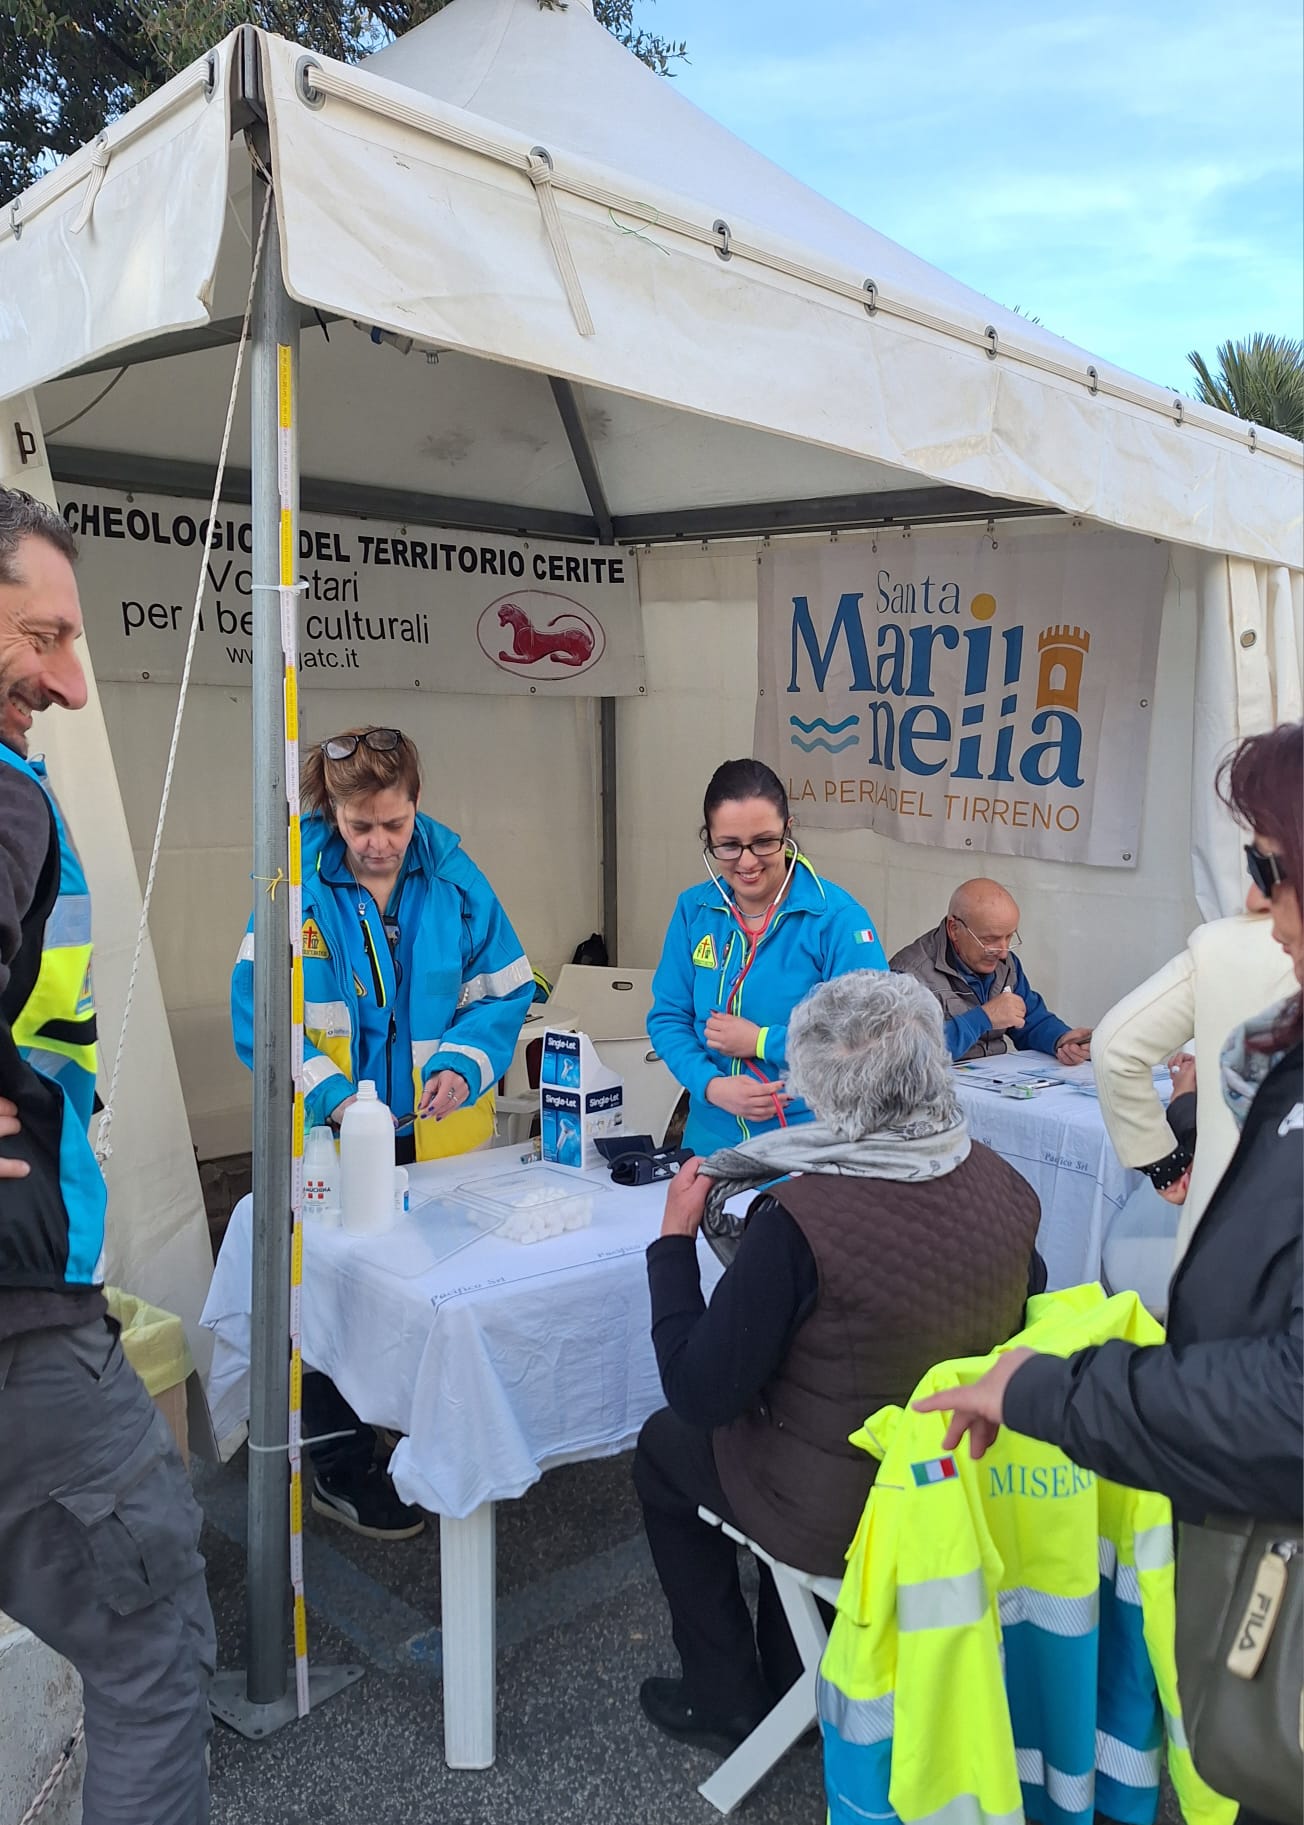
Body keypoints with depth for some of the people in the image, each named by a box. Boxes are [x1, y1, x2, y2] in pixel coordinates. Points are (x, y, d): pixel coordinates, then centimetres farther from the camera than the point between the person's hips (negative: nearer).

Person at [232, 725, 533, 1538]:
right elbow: (259, 1010, -13)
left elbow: (505, 989, -2)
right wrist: (333, 1097, -25)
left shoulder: (453, 875, -5)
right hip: (335, 1139, -2)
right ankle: (342, 1469, 26)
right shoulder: (299, 881, -11)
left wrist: (464, 1064, -19)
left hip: (440, 1134, 3)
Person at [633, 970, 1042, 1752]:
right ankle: (789, 1677, 46)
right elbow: (1025, 1309, 6)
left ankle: (725, 1701, 36)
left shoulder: (796, 1219, -32)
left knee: (664, 1446, 22)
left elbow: (700, 1391, -22)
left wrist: (677, 1235, -12)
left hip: (839, 1518, -5)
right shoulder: (1008, 1188, -15)